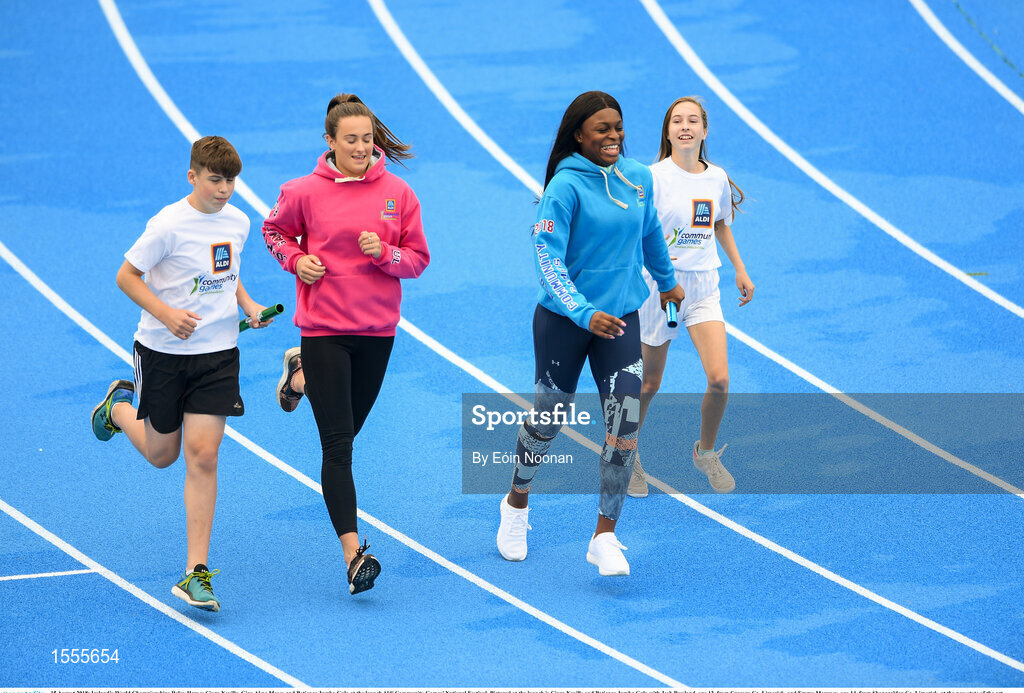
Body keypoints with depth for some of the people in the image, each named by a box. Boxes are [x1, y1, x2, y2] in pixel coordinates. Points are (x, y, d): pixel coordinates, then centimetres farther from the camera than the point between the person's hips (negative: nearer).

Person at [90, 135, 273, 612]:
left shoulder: (238, 222, 2)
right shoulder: (169, 225, -16)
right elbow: (126, 276, -11)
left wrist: (248, 304, 2)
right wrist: (167, 314, -23)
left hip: (218, 353, 3)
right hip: (163, 352, -3)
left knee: (202, 455, -8)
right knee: (161, 455, 12)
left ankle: (196, 573, -6)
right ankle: (119, 407, 47)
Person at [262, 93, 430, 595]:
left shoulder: (397, 193, -2)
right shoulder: (305, 192, -6)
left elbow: (418, 260, 2)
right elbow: (274, 230, 12)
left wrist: (385, 253, -17)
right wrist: (296, 259, -6)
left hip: (378, 328, 3)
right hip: (324, 327, -3)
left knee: (349, 426, 21)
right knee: (338, 446, -9)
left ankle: (301, 375, 51)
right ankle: (353, 553, -11)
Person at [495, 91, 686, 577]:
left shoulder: (638, 178, 1)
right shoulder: (565, 186, -15)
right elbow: (547, 258, -21)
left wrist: (667, 282, 35)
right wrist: (584, 313, -33)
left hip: (621, 318, 4)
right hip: (563, 319, -4)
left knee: (625, 423, -9)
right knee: (549, 418, 12)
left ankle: (605, 537, 1)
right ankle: (517, 504, 39)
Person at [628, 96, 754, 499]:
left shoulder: (717, 178, 3)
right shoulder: (653, 178, -12)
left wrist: (740, 269, 20)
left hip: (704, 286, 3)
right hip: (660, 285, -3)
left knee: (719, 379, -11)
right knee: (648, 384, 6)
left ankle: (706, 453, 14)